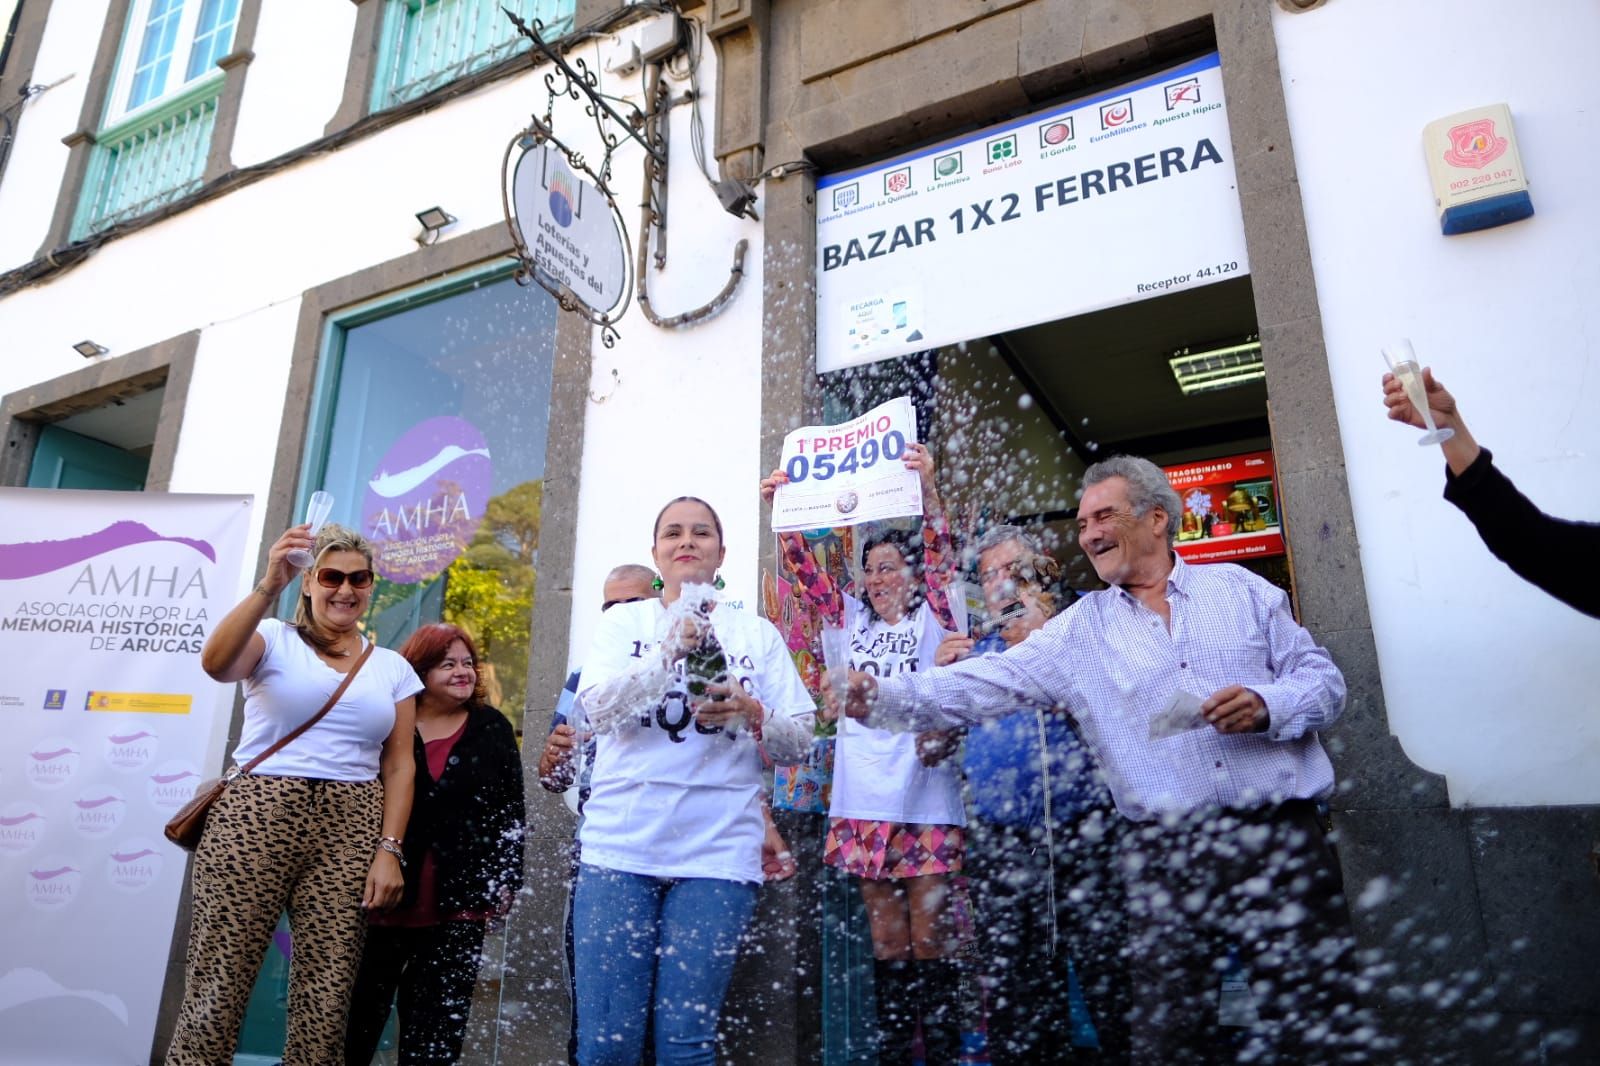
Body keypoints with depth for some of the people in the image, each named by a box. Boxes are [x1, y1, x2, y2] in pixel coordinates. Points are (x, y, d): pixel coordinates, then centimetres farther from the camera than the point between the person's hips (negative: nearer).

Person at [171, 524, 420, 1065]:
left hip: (350, 832, 2)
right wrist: (269, 587, -27)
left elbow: (398, 764, 10)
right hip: (257, 818, -2)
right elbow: (216, 663, -17)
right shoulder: (274, 640, 6)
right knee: (216, 990, -4)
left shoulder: (394, 668, 14)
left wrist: (389, 849, 0)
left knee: (326, 1000, 0)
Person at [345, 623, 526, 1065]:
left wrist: (506, 879, 0)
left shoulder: (493, 729, 5)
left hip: (459, 904, 1)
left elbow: (511, 811, 6)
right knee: (359, 1013, 13)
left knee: (437, 1027, 8)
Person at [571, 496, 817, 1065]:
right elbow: (597, 709, -8)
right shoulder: (623, 621, 9)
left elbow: (798, 744, 5)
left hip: (717, 852, 0)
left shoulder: (757, 633, 8)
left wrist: (751, 713, -14)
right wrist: (673, 647, -19)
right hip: (619, 846, 0)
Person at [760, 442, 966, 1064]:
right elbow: (806, 572, 8)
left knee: (929, 937, 2)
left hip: (925, 798, -4)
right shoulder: (853, 621, 13)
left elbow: (942, 558, -13)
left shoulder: (935, 619, 2)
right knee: (885, 938, 12)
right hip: (864, 800, 4)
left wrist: (928, 488, -27)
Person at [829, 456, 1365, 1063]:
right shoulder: (1078, 630, 5)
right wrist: (884, 698, -19)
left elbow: (1324, 680, 7)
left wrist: (1268, 705, -14)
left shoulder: (1240, 589, 9)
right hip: (1168, 856, 0)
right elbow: (985, 686, -5)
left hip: (1280, 837, 0)